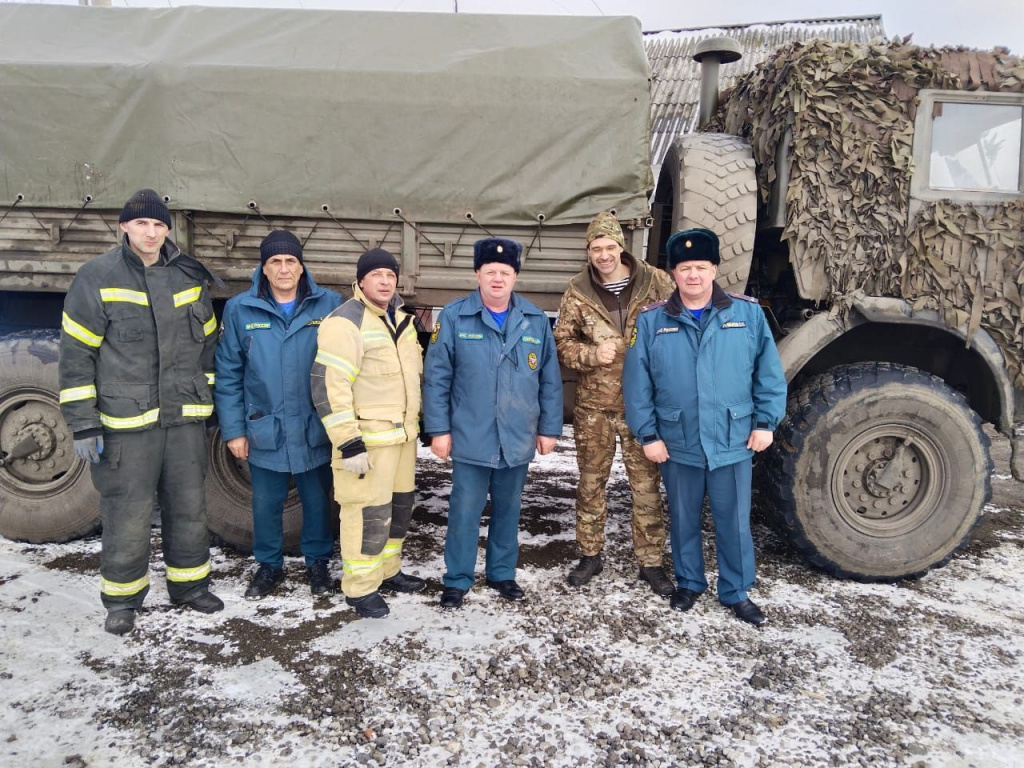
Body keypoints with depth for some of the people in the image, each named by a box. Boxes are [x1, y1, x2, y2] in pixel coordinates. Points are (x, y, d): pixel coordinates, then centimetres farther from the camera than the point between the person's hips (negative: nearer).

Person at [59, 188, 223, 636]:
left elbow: (206, 344, 16)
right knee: (128, 513, 3)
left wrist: (205, 402, 15)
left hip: (185, 418, 4)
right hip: (125, 421, -4)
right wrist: (82, 424, -9)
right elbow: (76, 354, -6)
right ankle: (122, 599, 22)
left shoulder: (190, 278, 7)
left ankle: (189, 584, 30)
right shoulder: (97, 279, -6)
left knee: (190, 506, 12)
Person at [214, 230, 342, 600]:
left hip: (315, 430, 0)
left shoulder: (329, 305, -5)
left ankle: (318, 562, 35)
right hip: (265, 430, 1)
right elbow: (228, 375, 1)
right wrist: (233, 430, -2)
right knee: (266, 504, 14)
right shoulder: (240, 309, -3)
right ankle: (268, 565, 35)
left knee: (317, 501, 15)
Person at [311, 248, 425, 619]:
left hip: (403, 433, 9)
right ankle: (360, 588, 13)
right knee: (369, 514, -3)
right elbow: (328, 387, -22)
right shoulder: (345, 322, -17)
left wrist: (419, 423, 21)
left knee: (400, 507, 18)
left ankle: (387, 571, 34)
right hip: (367, 438, -9)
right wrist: (349, 443, -24)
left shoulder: (400, 318, 11)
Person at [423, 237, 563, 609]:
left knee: (508, 510, 16)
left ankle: (502, 572, 34)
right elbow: (436, 378, -5)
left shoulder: (536, 321, 1)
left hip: (518, 439, 3)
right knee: (464, 511, 6)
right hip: (470, 437, -2)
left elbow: (550, 380, 5)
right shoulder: (454, 317, -6)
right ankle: (457, 580, 22)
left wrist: (549, 428, 4)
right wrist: (438, 430, -7)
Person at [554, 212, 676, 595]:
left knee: (647, 485, 6)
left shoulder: (656, 282, -3)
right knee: (591, 483, 13)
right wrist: (591, 354, -15)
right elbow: (562, 342, 4)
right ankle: (591, 555, 31)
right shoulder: (577, 292, -1)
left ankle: (650, 562, 22)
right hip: (594, 406, 1)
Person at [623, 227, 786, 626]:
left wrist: (765, 422, -1)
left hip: (733, 442, 0)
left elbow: (769, 372, 2)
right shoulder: (651, 320, -3)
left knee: (734, 521, 10)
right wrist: (647, 434, -5)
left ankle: (736, 591, 28)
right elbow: (637, 383, -3)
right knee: (683, 519, 15)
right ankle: (688, 583, 35)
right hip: (677, 444, 1)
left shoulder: (748, 313, -2)